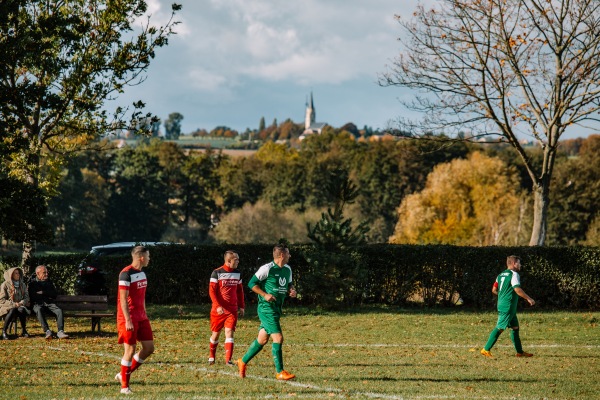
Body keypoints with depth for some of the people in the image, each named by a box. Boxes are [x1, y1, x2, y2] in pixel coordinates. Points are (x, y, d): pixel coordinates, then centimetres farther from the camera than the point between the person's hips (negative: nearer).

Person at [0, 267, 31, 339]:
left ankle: (23, 331, -21)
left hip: (20, 306, 3)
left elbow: (27, 297, 12)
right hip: (7, 307, -3)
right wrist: (13, 304, -18)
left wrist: (21, 303, -11)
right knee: (12, 311, -39)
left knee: (21, 310, -34)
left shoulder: (22, 285, 14)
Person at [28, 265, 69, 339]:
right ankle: (47, 332, -47)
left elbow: (54, 294, 11)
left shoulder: (50, 282, 22)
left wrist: (43, 292, -2)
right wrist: (47, 295, -1)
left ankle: (60, 332, -38)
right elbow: (32, 296, -1)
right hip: (38, 304, -3)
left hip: (50, 303, 3)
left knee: (59, 310, -28)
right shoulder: (32, 282, 11)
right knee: (39, 310, -39)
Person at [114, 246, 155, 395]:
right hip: (129, 319, -9)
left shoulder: (142, 273, 13)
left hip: (141, 318, 9)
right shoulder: (126, 274, -15)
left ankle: (124, 374, 18)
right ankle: (124, 386, 5)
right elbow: (123, 299, -18)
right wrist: (128, 320, -21)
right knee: (130, 350, -6)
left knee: (149, 347, 6)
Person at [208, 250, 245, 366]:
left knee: (229, 332, -10)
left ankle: (228, 359, -14)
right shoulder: (217, 273, -8)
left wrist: (241, 306, 13)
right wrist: (218, 306, -18)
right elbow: (212, 291, -9)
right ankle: (211, 357, 29)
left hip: (232, 309, 3)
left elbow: (240, 291, 17)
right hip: (218, 309, -2)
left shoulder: (237, 274, 7)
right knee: (216, 333, 9)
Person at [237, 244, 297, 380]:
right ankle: (280, 372, -9)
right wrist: (265, 295, -20)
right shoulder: (267, 268, -13)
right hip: (266, 308, -9)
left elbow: (289, 284, 26)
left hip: (277, 308, 9)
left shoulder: (287, 270, 11)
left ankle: (243, 362, 30)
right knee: (278, 338, -13)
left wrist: (292, 290, 3)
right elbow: (252, 283, -9)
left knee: (262, 339, 14)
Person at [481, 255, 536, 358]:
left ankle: (520, 352, 16)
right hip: (508, 306, -10)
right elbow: (517, 289, -21)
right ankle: (486, 350, -9)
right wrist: (528, 299, -14)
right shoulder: (514, 274, -10)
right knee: (500, 328, -9)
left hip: (502, 305, 10)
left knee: (515, 327, 13)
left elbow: (494, 290, 17)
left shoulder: (501, 275, 16)